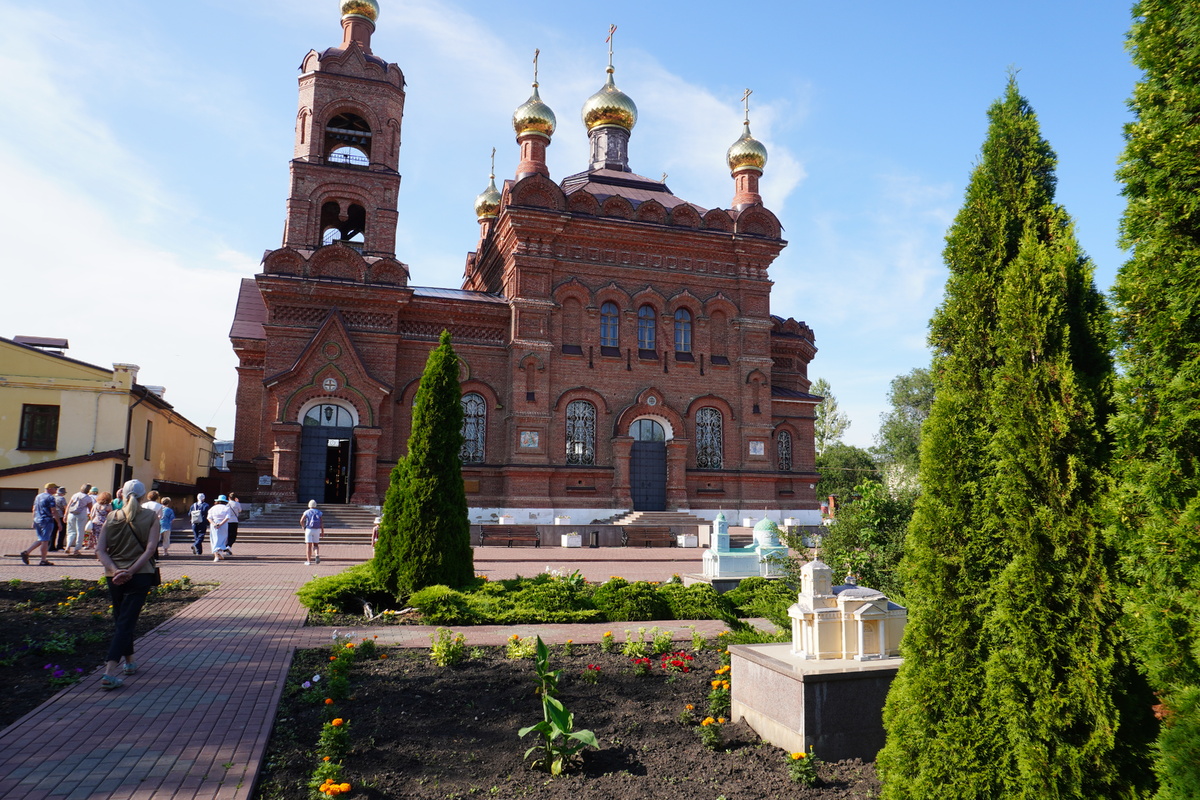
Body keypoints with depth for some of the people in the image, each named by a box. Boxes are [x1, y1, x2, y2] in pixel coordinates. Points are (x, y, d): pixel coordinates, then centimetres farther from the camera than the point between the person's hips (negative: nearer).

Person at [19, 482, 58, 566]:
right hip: (47, 521, -8)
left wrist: (34, 522, 25)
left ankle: (26, 552, 6)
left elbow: (34, 510, 19)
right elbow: (53, 511, -14)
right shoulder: (50, 497, -10)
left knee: (41, 540, 18)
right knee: (45, 541, -4)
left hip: (37, 521, 8)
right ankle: (43, 561, -1)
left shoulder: (38, 496, 15)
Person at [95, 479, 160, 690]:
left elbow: (100, 550, -5)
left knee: (121, 620, 19)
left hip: (114, 576, 3)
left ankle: (129, 662, 34)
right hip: (140, 576, -3)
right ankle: (110, 672, -15)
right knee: (126, 622, -3)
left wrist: (115, 570, -11)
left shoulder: (111, 517, 5)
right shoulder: (151, 517, -1)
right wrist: (131, 571, -14)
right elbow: (150, 548, -13)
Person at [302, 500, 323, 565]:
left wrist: (303, 527, 9)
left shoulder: (306, 512, 0)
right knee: (316, 545, 14)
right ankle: (317, 555, -14)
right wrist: (322, 531, 0)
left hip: (309, 530, -2)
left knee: (308, 546, 2)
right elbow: (321, 522, -4)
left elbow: (301, 521, -10)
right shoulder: (319, 512, 4)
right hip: (317, 530, 2)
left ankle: (308, 561, -1)